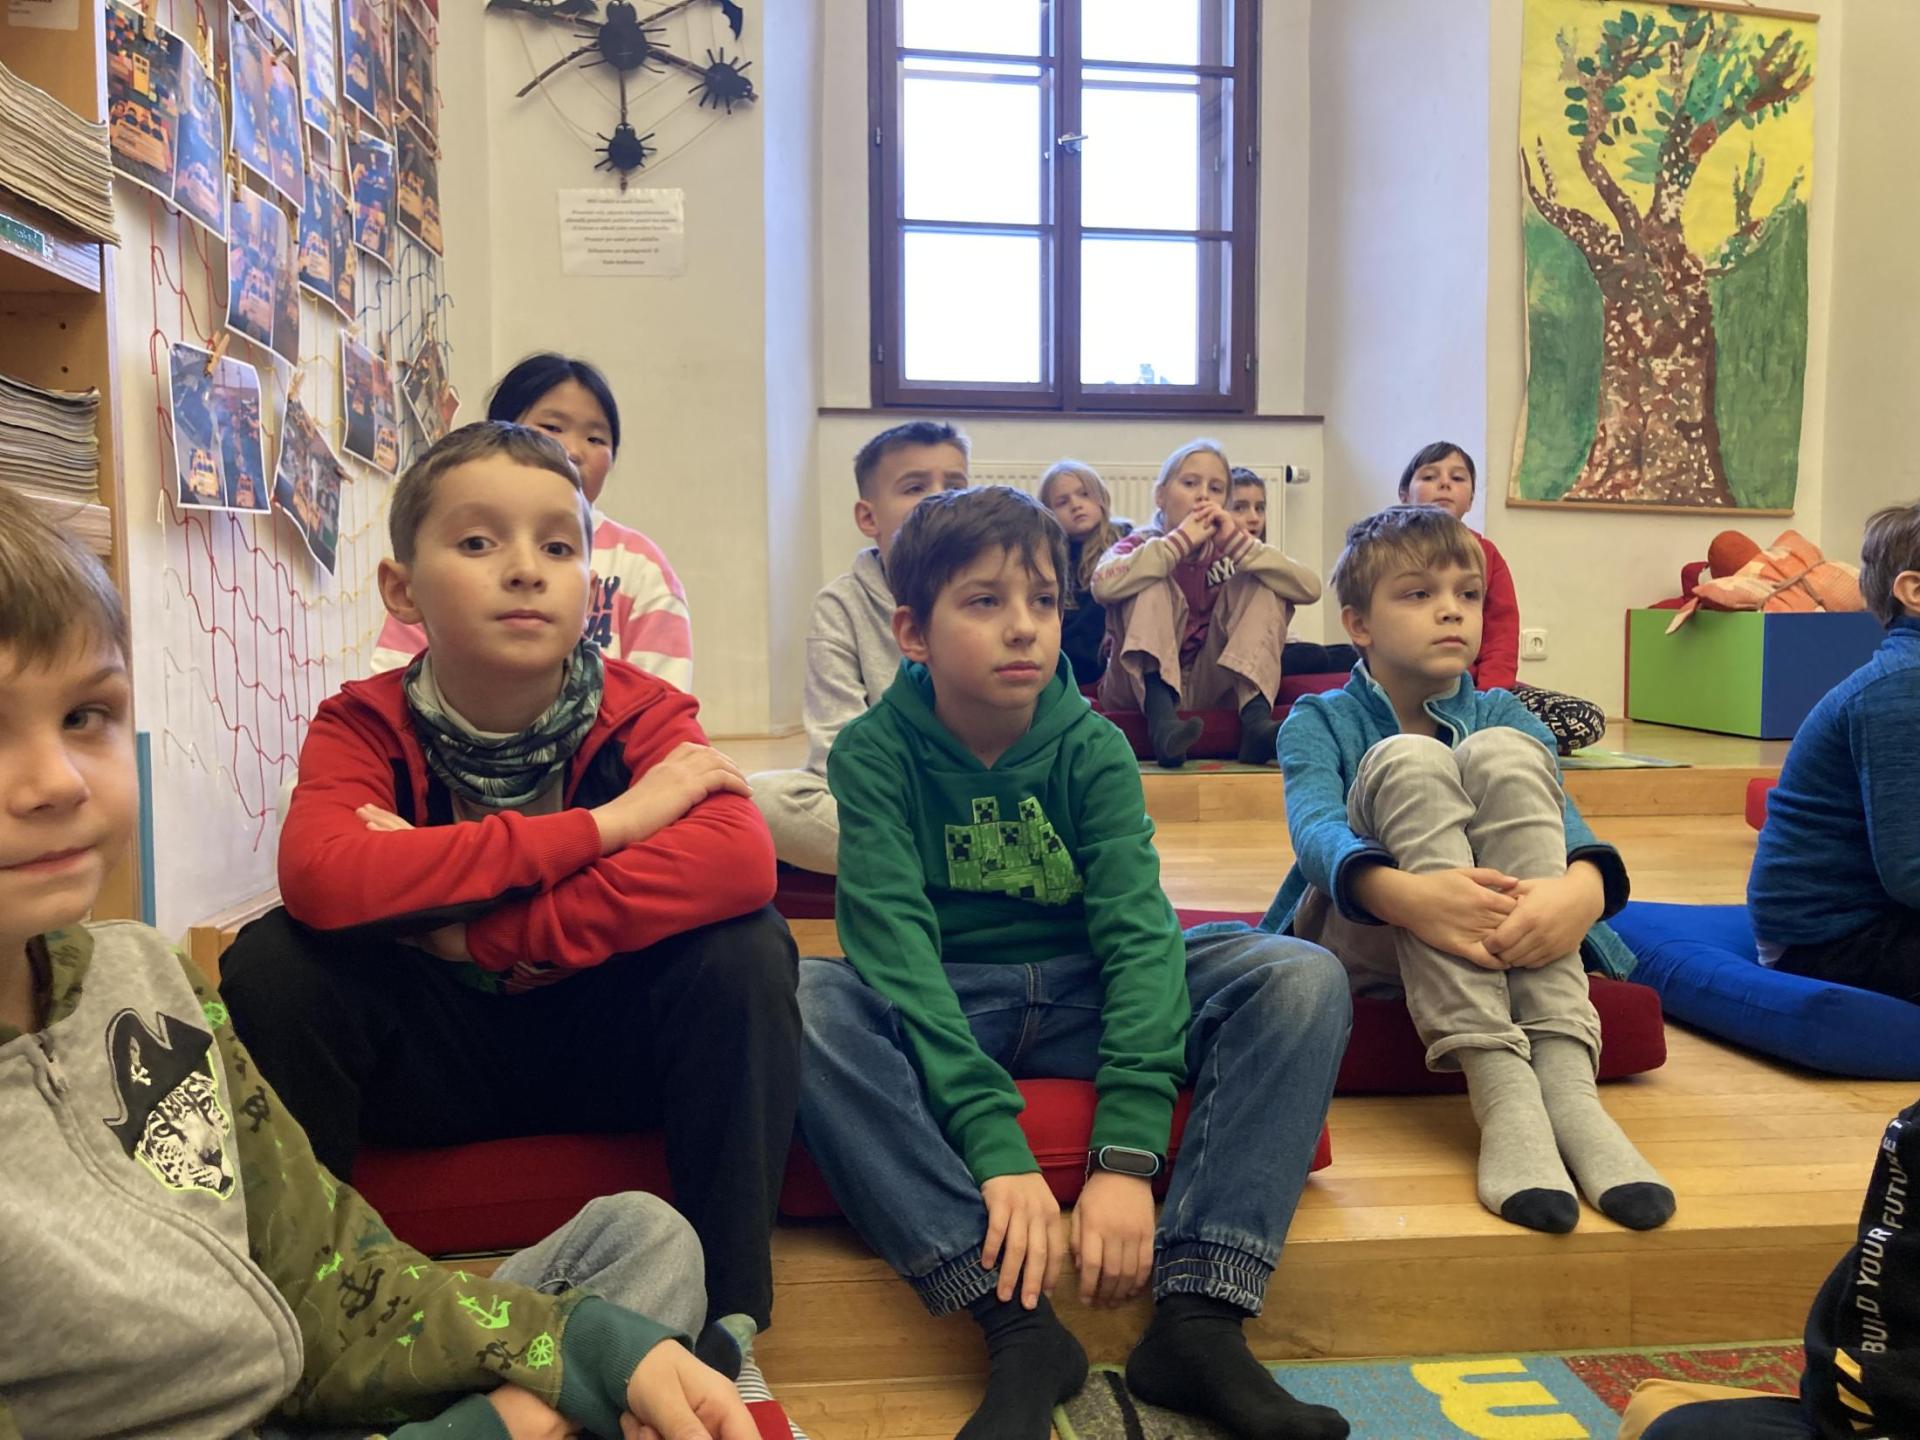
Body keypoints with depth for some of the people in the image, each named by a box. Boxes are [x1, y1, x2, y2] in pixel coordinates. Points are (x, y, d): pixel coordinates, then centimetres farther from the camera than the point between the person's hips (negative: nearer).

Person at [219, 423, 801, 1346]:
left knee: (746, 949, -28)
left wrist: (478, 930, -38)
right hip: (434, 1061, 1)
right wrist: (604, 825, -37)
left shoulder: (638, 714, -14)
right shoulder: (364, 727, -13)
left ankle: (725, 1315, -16)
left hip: (602, 1051, 0)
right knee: (272, 959, -24)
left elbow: (739, 862, -35)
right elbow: (319, 878, -37)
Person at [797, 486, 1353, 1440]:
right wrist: (992, 1145, -35)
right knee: (801, 1000, -34)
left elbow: (1139, 931, -17)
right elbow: (892, 943, -23)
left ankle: (1198, 1318, -27)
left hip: (1081, 999, 2)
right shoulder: (874, 753, -10)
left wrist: (1127, 1153, -31)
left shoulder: (1092, 749, -5)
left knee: (1302, 977, -19)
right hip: (936, 1013, -2)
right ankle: (1020, 1333, -32)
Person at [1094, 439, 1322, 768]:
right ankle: (1161, 722, -39)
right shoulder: (1141, 544, -1)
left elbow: (1310, 589, -13)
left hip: (1211, 690, 3)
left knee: (1261, 584, -10)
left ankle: (1256, 720, -28)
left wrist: (1236, 542, -21)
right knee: (1152, 584, -21)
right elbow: (1103, 586, -28)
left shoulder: (1228, 551, 5)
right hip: (1142, 689, -2)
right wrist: (1181, 540, -26)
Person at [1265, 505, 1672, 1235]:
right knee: (1408, 760, -26)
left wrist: (1583, 888, -37)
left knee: (1501, 754, -22)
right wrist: (1404, 891, -43)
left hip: (1500, 941, 2)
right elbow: (1315, 830, -20)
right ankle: (1500, 1091, -41)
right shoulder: (1318, 722, 3)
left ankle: (1566, 1081, -35)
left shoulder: (1504, 715, 11)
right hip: (1358, 939, -2)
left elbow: (1562, 816, -11)